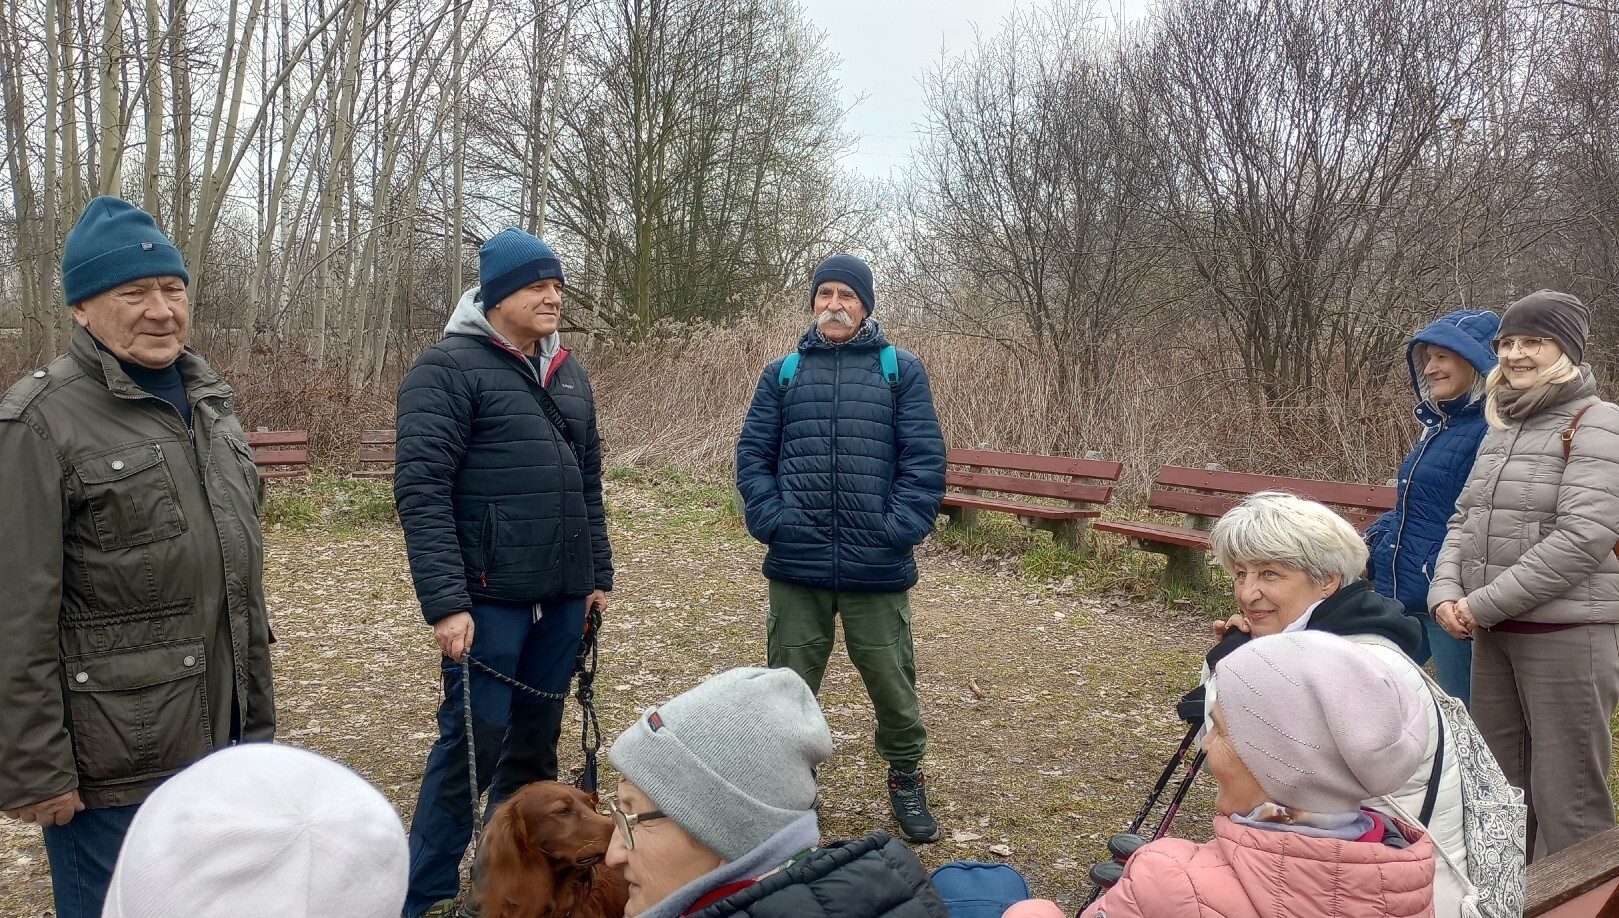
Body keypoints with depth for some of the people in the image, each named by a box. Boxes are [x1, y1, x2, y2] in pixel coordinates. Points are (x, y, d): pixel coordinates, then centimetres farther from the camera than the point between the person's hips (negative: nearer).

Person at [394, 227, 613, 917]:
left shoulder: (567, 373, 14)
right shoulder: (449, 368, -8)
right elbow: (422, 491, -15)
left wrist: (598, 574, 16)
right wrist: (445, 600, -21)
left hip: (563, 600, 7)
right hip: (490, 599, -6)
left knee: (537, 741, 14)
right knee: (474, 742, -2)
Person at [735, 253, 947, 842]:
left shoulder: (901, 370, 4)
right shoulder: (782, 372, 10)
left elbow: (925, 458, -2)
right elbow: (752, 453, 7)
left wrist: (901, 528, -12)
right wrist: (771, 519, -6)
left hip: (877, 567, -1)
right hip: (797, 564, 2)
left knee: (892, 680, 8)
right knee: (790, 682, 12)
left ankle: (906, 778, 29)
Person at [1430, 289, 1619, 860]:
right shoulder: (1501, 426, 13)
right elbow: (1463, 520, 13)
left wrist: (1484, 603, -17)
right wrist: (1446, 592, -4)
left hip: (1566, 633, -7)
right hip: (1493, 633, 7)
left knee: (1566, 795, 0)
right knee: (1498, 784, 17)